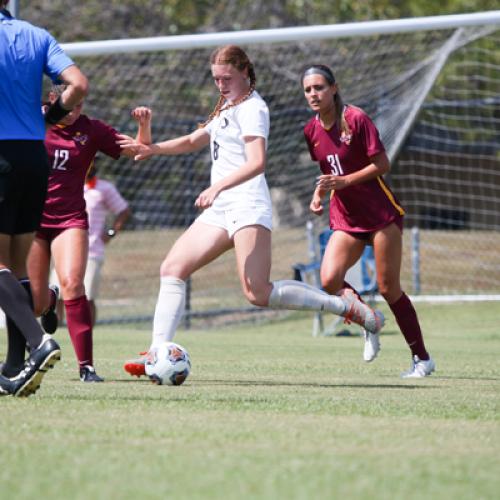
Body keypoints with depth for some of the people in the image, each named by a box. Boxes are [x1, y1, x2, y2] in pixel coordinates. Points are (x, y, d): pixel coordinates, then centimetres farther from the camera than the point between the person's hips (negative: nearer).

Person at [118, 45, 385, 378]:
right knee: (172, 269, -2)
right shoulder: (228, 109, 23)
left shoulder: (251, 107, -6)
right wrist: (153, 148, 19)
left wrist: (217, 187, -31)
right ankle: (158, 353, -5)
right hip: (221, 209, 10)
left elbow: (256, 162, -20)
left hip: (247, 206, -10)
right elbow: (193, 141, 34)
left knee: (258, 293, -20)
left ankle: (346, 305, -11)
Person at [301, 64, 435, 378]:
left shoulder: (356, 119, -13)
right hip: (345, 220, 5)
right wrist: (319, 194, 1)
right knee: (330, 280, -17)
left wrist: (344, 181, -22)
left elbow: (382, 164, -13)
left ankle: (422, 358, 10)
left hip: (381, 214, -5)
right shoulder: (311, 131, 5)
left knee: (389, 289, -4)